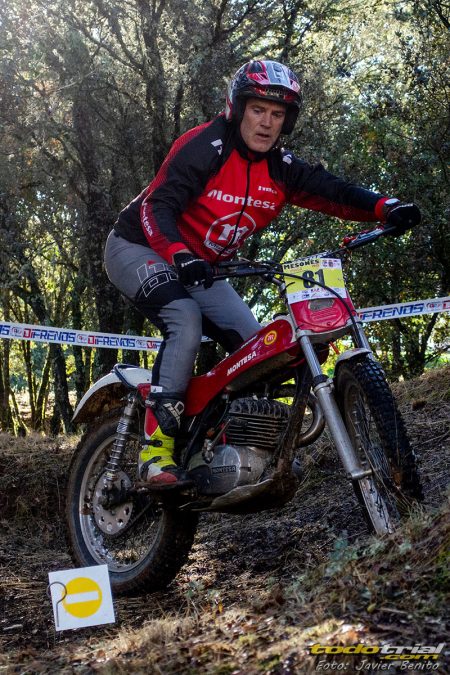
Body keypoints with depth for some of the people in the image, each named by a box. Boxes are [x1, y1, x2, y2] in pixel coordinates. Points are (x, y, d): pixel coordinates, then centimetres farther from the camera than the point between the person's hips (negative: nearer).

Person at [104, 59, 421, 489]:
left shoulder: (280, 170, -1)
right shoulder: (204, 146, -21)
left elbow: (328, 190, -11)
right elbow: (156, 206, -29)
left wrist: (385, 207, -29)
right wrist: (180, 256, -47)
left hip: (198, 268, 8)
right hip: (139, 248, -8)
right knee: (186, 321, -33)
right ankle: (155, 449, -32)